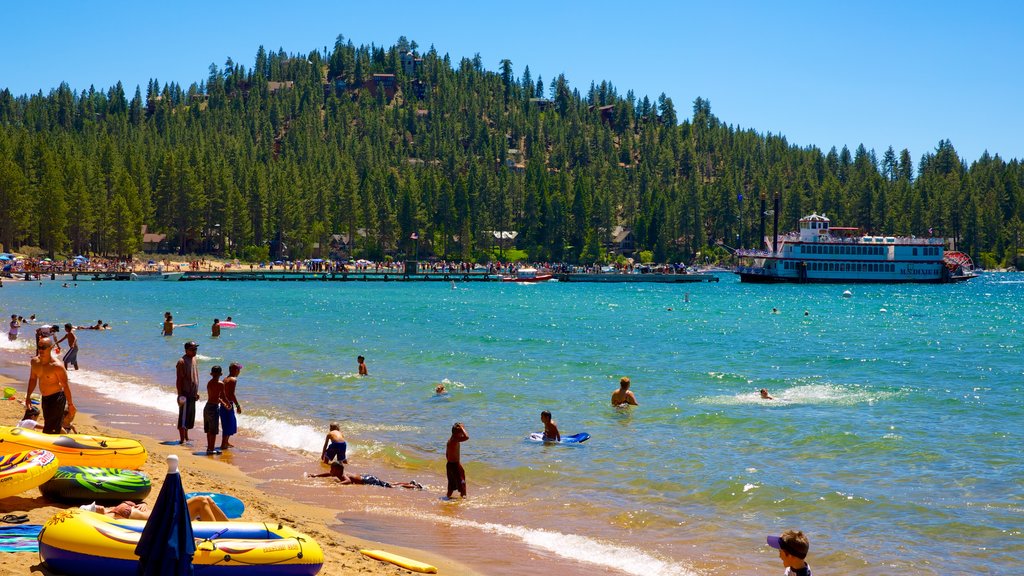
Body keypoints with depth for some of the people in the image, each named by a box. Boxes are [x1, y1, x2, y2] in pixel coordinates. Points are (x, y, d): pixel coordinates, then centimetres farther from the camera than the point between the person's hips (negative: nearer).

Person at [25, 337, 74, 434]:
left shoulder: (57, 366, -21)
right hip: (45, 398, 8)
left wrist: (70, 403, -12)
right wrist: (28, 397, 17)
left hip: (57, 398, -8)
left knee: (50, 430, -8)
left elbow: (65, 386, -16)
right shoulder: (35, 362, 0)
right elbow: (33, 379, 16)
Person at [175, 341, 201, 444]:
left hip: (192, 394, 9)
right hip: (185, 394, -9)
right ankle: (182, 440, -2)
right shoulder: (182, 362, -14)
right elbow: (178, 380, -16)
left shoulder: (195, 360, 12)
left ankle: (186, 438, 25)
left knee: (190, 417, 15)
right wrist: (180, 394, -19)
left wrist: (197, 392, 20)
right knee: (183, 417, -4)